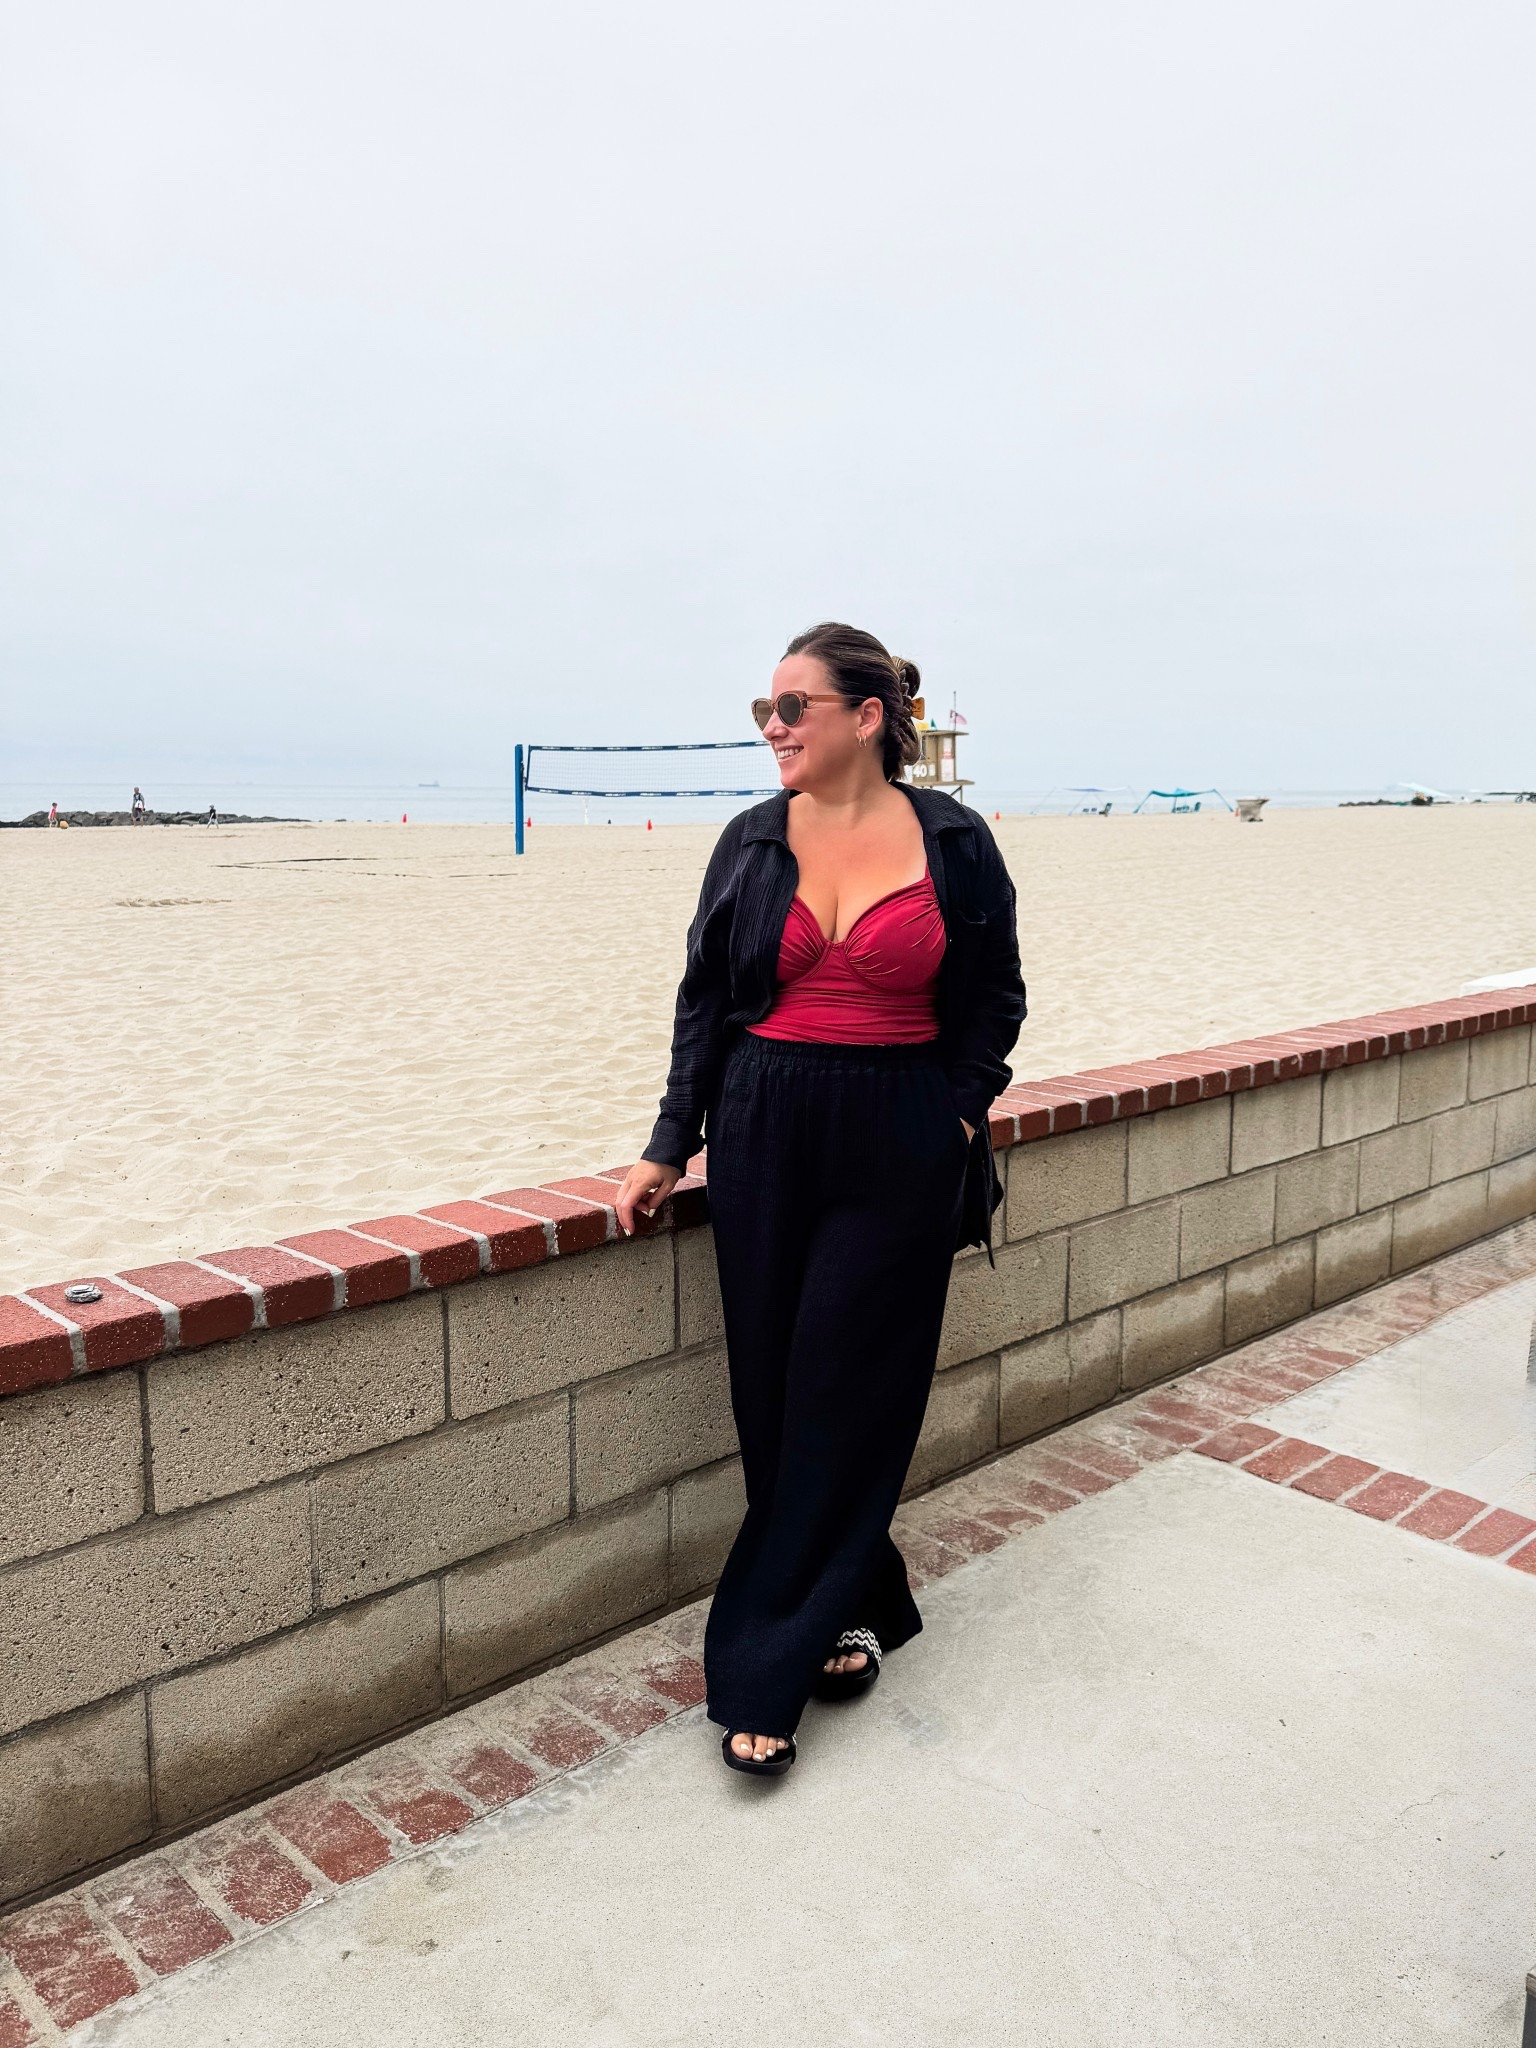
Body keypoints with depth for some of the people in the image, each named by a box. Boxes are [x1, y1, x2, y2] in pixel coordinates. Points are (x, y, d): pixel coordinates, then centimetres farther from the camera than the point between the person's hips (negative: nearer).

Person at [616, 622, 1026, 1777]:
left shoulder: (953, 842, -2)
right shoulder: (752, 843, 4)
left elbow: (993, 1001, 6)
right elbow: (704, 1001, 7)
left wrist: (955, 1122, -3)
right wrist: (670, 1149, 4)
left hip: (899, 1150, -2)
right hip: (764, 1139, 3)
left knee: (843, 1398, 1)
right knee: (775, 1391, 6)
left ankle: (766, 1671, 13)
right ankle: (852, 1613, 28)